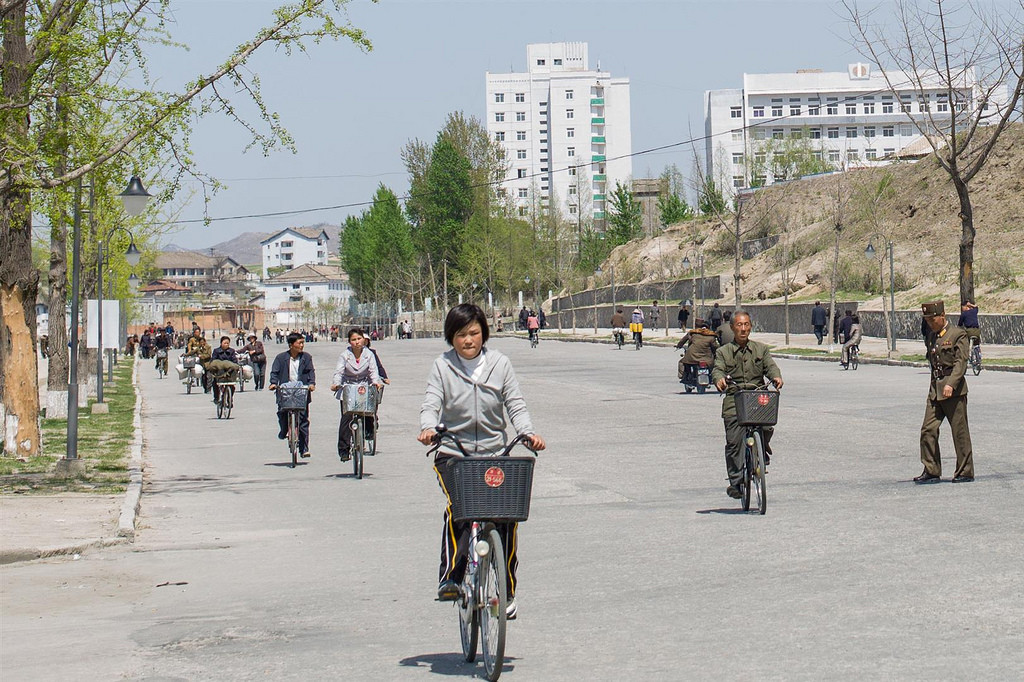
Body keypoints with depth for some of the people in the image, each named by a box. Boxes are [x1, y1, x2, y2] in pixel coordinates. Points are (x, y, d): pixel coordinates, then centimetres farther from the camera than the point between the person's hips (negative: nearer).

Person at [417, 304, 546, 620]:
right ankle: (450, 578, -28)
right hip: (453, 453, -1)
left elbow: (515, 405, 3)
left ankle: (507, 591, 6)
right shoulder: (443, 366, 2)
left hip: (494, 453, 1)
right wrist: (428, 427, -29)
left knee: (507, 513, -10)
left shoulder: (500, 364, 5)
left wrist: (528, 432, -16)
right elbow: (431, 404, -6)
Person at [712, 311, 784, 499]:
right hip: (734, 401, -1)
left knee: (766, 427, -24)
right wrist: (719, 379, -28)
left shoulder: (761, 349, 17)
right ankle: (735, 482, -3)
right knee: (734, 441, -10)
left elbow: (770, 365, 4)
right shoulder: (724, 352, 12)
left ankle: (762, 451, 10)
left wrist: (776, 376, -20)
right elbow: (718, 369, -3)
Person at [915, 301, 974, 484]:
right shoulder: (932, 337, 16)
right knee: (928, 430, -1)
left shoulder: (958, 335, -7)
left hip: (954, 391, -7)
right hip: (935, 391, 7)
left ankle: (965, 472, 8)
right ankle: (931, 471, 5)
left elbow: (961, 362, -15)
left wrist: (951, 384, -25)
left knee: (960, 431, 0)